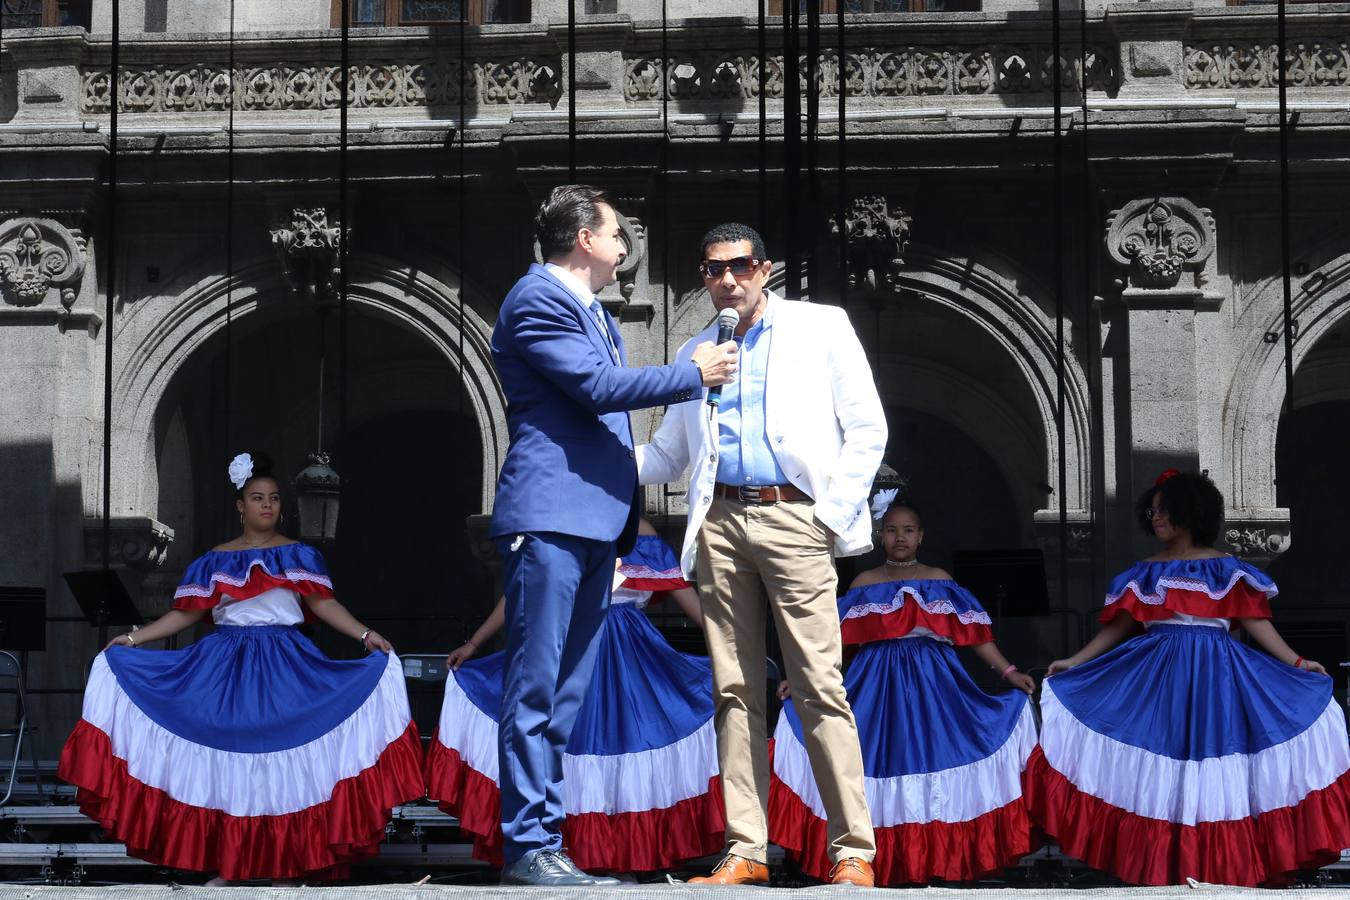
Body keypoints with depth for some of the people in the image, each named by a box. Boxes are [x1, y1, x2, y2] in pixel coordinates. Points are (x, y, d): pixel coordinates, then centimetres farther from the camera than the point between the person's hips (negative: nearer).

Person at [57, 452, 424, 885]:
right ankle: (227, 863, 5)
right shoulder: (216, 560, 8)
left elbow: (323, 603, -4)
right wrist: (132, 639, 1)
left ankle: (284, 861, -1)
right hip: (226, 666, 1)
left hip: (284, 667, -1)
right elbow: (187, 613, 8)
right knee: (227, 757, -1)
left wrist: (364, 634, -18)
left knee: (283, 757, -6)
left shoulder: (299, 555, 5)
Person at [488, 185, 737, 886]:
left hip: (595, 521, 10)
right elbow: (597, 385, -15)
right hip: (550, 517, -10)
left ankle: (540, 838, 9)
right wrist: (694, 375, -6)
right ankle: (528, 846, -9)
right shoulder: (537, 300, -6)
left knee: (564, 694, 7)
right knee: (536, 687, -9)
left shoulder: (594, 311, 24)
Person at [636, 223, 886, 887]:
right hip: (720, 523, 4)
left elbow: (867, 431, 5)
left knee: (820, 687, -9)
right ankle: (745, 852, 3)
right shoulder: (694, 354, 19)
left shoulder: (820, 328, 7)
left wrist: (834, 514, -6)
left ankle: (853, 852, -7)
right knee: (735, 692, 2)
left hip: (793, 517, -4)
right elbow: (668, 456, 24)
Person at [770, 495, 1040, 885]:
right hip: (878, 687, 0)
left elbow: (974, 634, 6)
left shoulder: (939, 582, 8)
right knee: (882, 756, -6)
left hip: (932, 686, 0)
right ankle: (882, 860, -1)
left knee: (934, 754, -10)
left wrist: (1008, 671, -3)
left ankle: (937, 857, -4)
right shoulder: (864, 585, 8)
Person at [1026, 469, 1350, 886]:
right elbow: (1118, 627, 11)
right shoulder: (1144, 574, 10)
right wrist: (1074, 662, 5)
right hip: (1158, 676, 2)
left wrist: (1295, 662, -4)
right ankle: (1161, 866, 4)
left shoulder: (1228, 570, 4)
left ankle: (1225, 864, 3)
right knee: (1160, 765, -3)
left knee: (1218, 763, -5)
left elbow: (1256, 621, 3)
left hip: (1217, 676, -2)